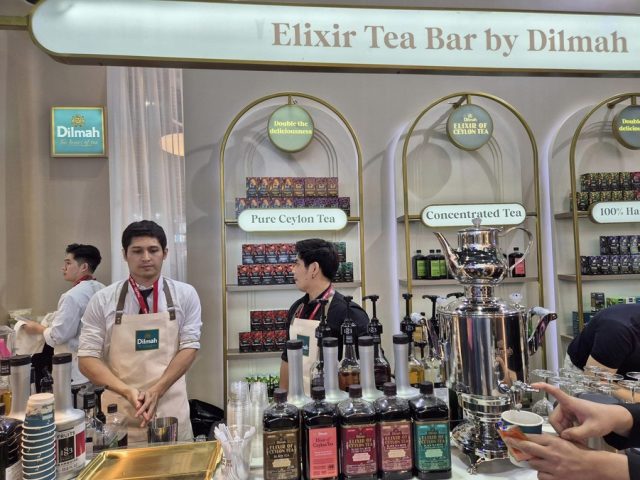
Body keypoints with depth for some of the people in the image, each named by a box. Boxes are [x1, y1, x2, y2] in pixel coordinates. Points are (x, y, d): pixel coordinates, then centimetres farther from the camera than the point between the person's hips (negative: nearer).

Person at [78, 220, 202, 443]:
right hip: (119, 411, 0)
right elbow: (87, 357, -2)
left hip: (170, 411, 0)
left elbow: (190, 347, -4)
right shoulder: (102, 300, -1)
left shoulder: (185, 294, 0)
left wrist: (156, 390, -15)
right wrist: (127, 391, -16)